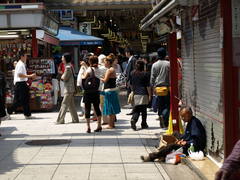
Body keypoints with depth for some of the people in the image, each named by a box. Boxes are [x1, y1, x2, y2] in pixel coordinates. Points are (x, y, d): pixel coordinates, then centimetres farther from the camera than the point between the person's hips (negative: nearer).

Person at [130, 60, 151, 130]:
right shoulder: (145, 74, -8)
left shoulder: (132, 74, 6)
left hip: (136, 94, 4)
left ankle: (133, 120, -20)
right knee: (144, 109, 6)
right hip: (144, 94, -3)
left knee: (136, 109, 5)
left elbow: (131, 84, 15)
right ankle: (144, 124, 13)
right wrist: (150, 95, -2)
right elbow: (148, 86, -7)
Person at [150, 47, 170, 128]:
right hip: (167, 87, -2)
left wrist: (153, 87, 12)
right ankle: (164, 115, -22)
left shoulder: (154, 65, 2)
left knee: (160, 105, 10)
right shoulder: (168, 64, -4)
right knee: (168, 105, 4)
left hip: (158, 87, 3)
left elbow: (152, 78, 4)